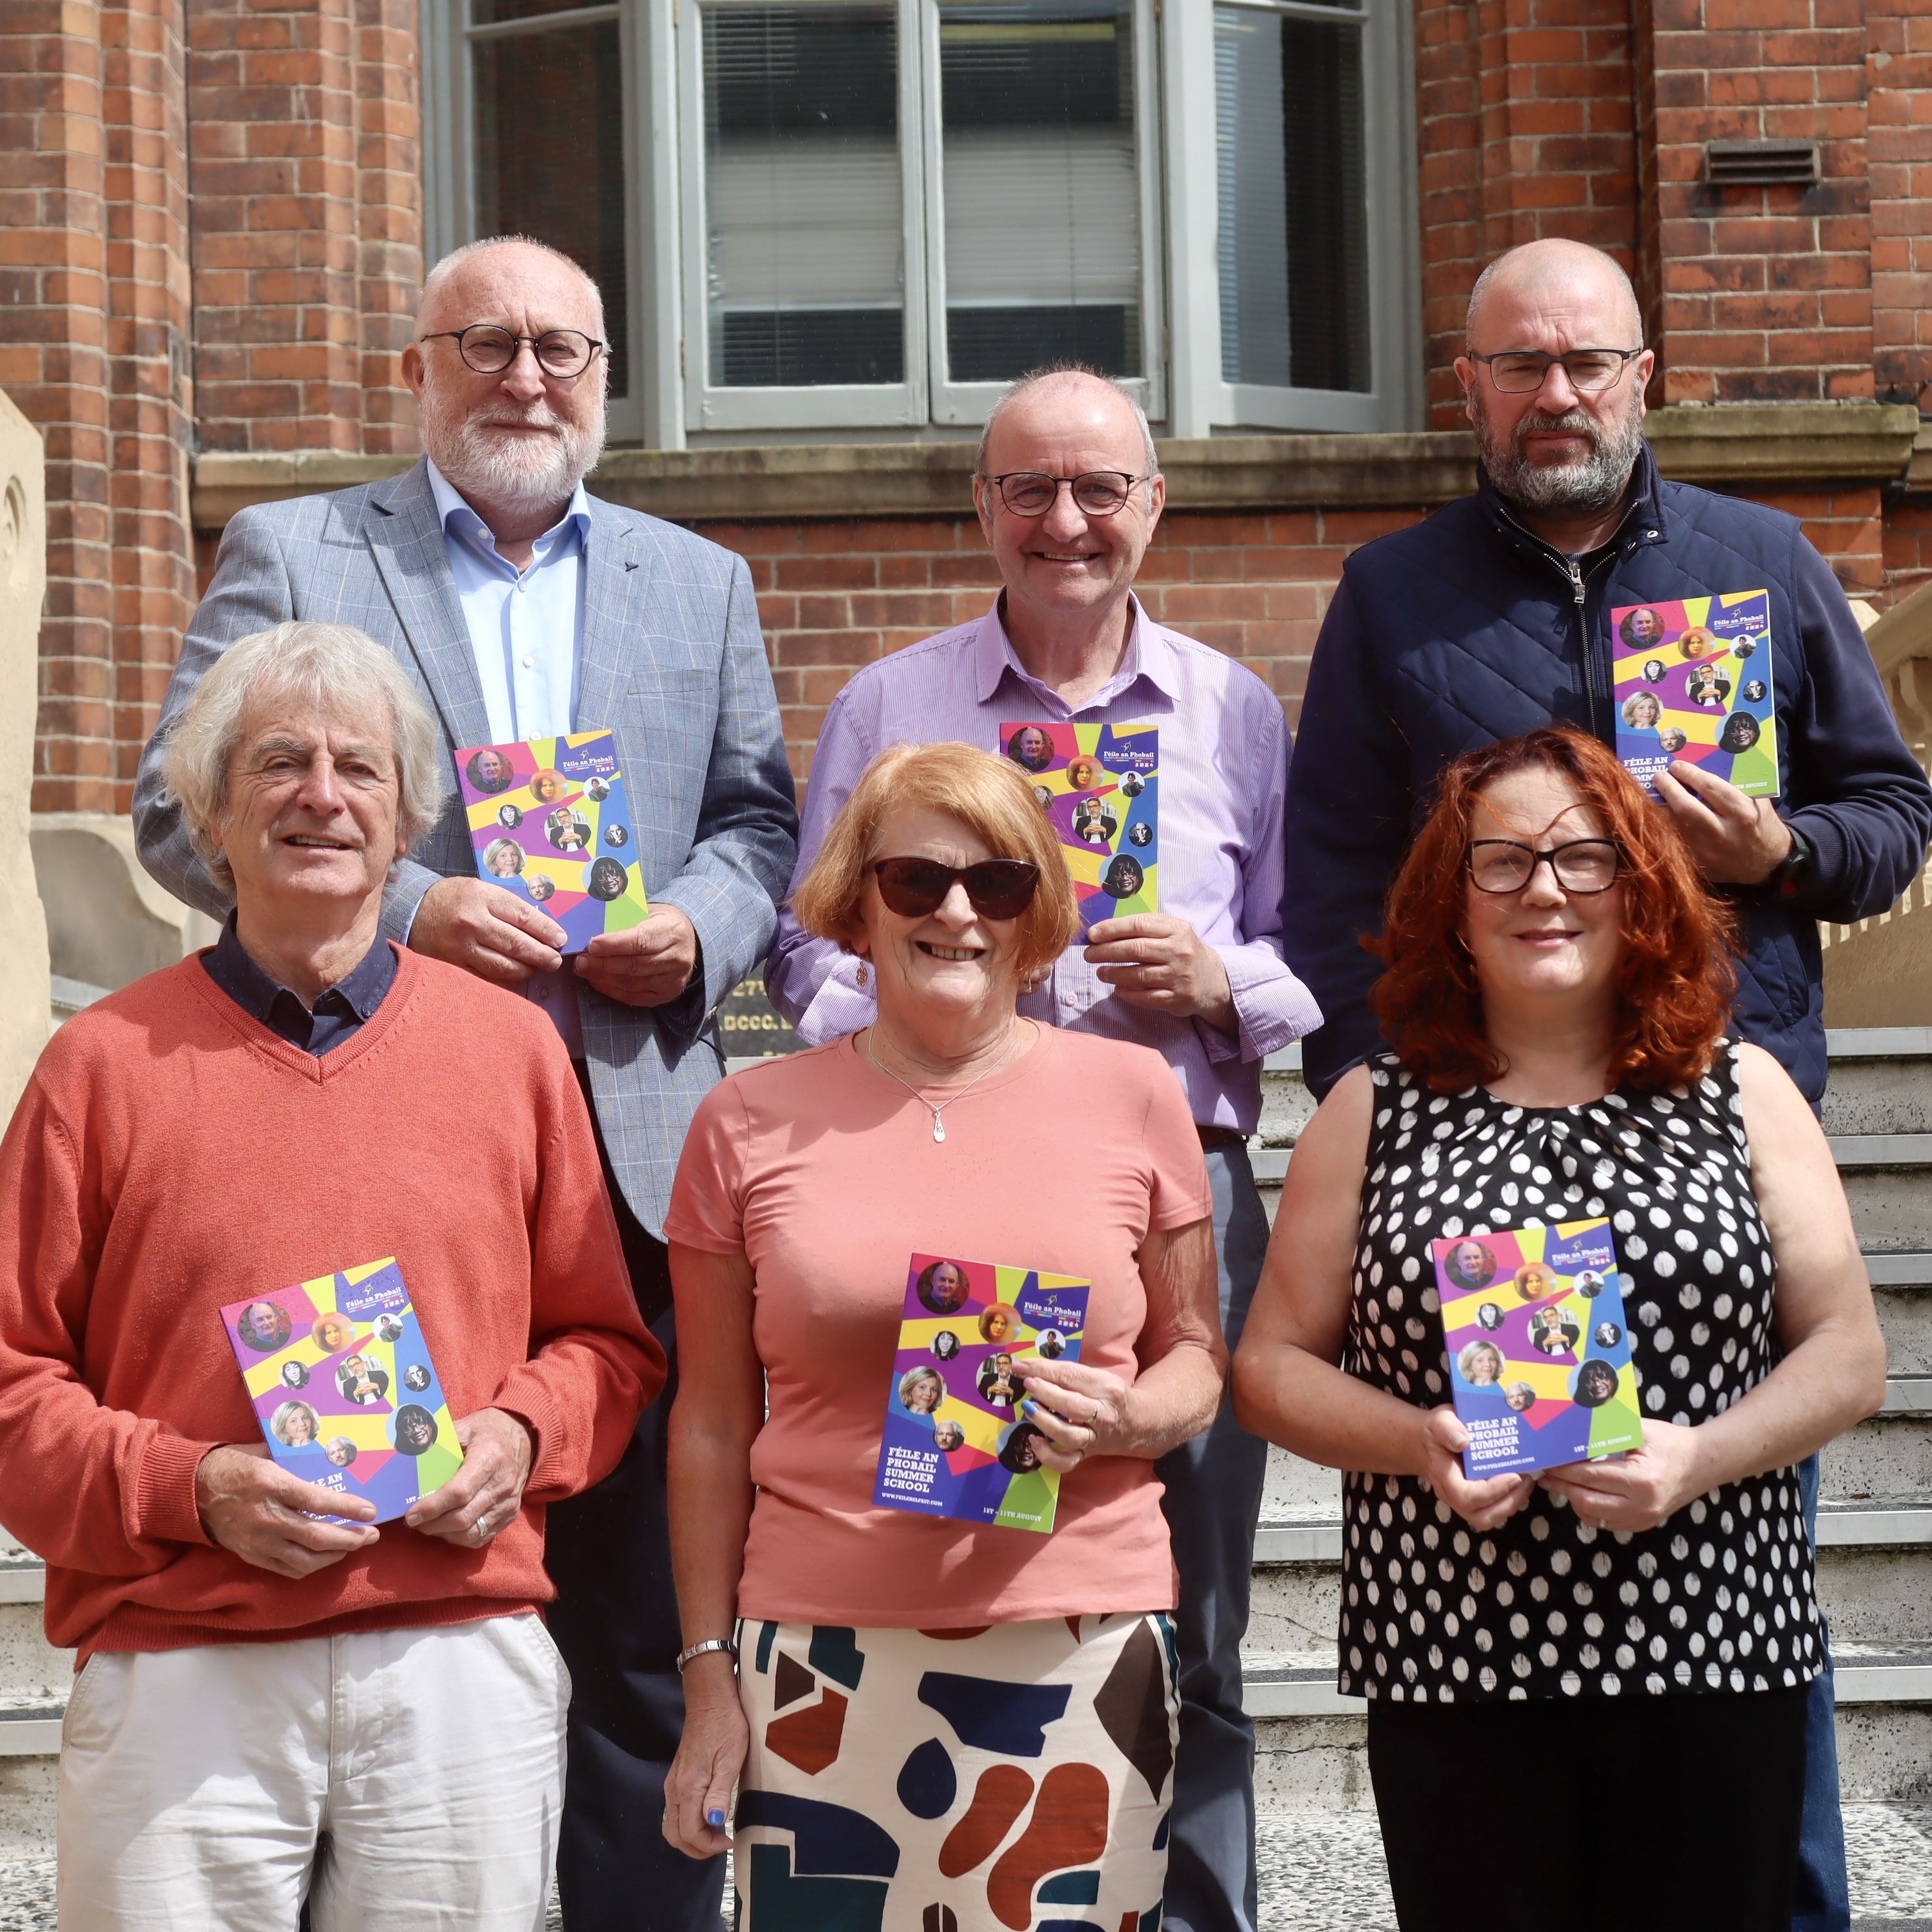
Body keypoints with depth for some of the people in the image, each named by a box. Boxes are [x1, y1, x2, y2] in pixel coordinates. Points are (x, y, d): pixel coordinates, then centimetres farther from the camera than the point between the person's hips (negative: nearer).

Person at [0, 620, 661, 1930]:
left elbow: (607, 1340, 15)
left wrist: (521, 1436, -5)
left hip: (465, 1669, 2)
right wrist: (189, 1487, -11)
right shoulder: (106, 1062, 3)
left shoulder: (513, 1046, 9)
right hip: (182, 1681, -2)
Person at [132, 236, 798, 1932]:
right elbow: (183, 806, 0)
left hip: (633, 1149, 2)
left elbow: (758, 822, 17)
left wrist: (704, 927, -5)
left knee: (644, 1599, 6)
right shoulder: (288, 555, 7)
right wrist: (397, 906, -13)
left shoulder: (702, 583, 17)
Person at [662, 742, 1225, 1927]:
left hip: (1080, 1651, 0)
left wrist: (1122, 1419, -9)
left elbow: (1197, 1358, 13)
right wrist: (709, 1676, 6)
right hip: (824, 1664, 0)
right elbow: (712, 1425, 9)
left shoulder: (1132, 1094, 5)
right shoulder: (751, 1123, 5)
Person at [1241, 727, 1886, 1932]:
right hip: (1454, 1671, 0)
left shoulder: (1741, 1093, 7)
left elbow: (1849, 1357, 5)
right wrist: (1422, 1444, -12)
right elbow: (1274, 1365, 7)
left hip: (1715, 1658, 1)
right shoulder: (1375, 1113, 6)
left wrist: (1699, 1457, -13)